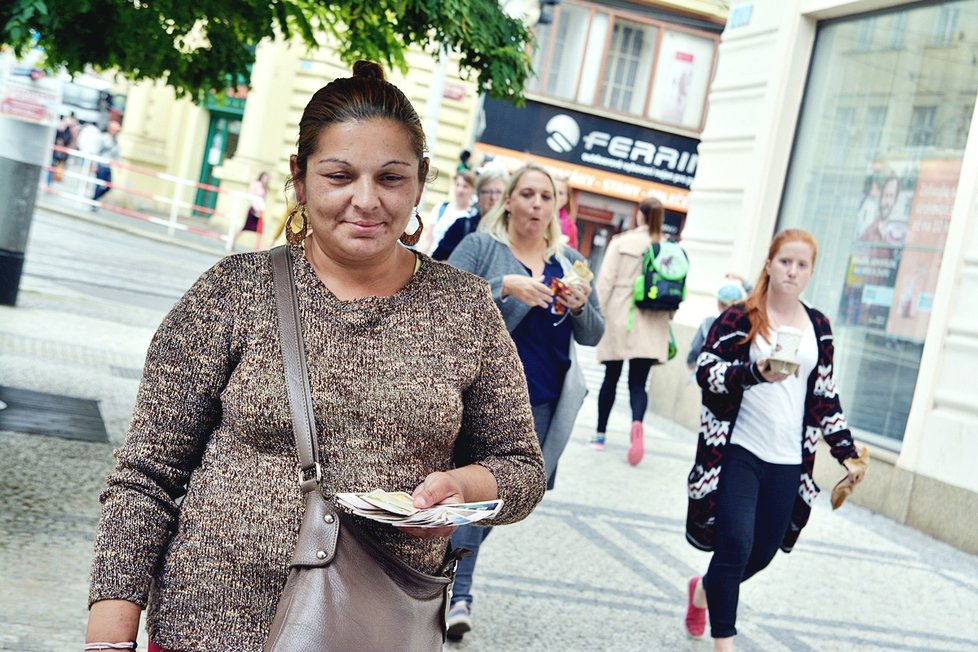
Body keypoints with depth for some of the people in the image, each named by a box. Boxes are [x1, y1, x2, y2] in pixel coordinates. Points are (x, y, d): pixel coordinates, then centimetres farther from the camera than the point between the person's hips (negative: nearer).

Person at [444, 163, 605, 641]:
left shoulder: (570, 262, 12)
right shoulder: (481, 247, 0)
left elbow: (592, 337, 12)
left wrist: (580, 306, -10)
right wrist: (504, 286, -24)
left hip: (541, 402, 4)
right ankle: (459, 595, 1)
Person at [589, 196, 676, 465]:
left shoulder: (622, 242, -4)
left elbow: (605, 281, -6)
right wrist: (667, 318, 12)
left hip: (620, 320, -1)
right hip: (651, 326, 1)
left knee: (611, 378, 13)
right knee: (638, 382, 3)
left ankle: (600, 433, 21)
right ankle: (637, 423, -25)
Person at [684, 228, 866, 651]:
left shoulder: (818, 327, 10)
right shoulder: (739, 318, -4)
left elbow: (825, 396, 15)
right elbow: (705, 371, -11)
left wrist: (846, 453, 11)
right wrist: (756, 372, -27)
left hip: (788, 463, 5)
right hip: (738, 454, -4)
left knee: (764, 551, 9)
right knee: (736, 544, -11)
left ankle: (706, 589, 39)